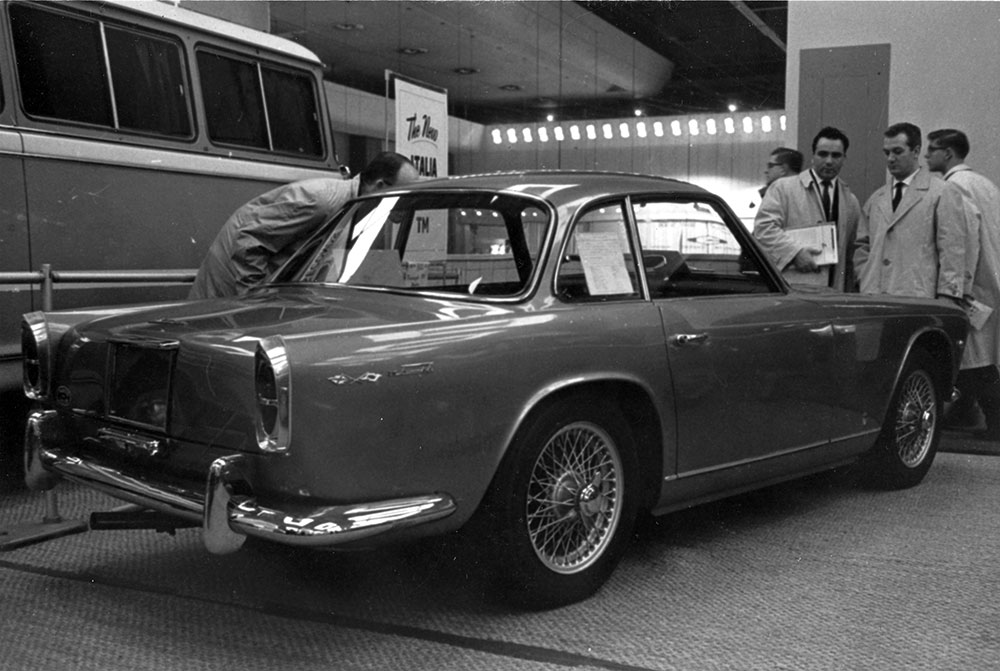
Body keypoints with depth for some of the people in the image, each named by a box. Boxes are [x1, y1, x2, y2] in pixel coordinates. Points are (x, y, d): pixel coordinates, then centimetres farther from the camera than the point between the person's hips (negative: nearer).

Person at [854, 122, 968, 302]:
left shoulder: (943, 193, 3)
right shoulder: (876, 198, 18)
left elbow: (952, 251, -2)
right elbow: (862, 247, 20)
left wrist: (947, 299, -8)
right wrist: (866, 286, 6)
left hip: (918, 300, -4)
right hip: (874, 299, 4)